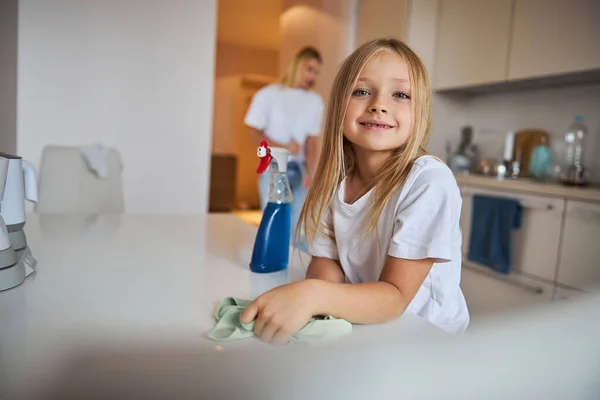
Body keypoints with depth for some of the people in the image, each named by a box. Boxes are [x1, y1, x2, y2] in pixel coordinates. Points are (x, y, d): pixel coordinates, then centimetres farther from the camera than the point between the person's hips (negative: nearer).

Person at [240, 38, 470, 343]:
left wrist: (314, 295, -38)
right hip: (362, 324, 4)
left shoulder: (430, 181, -20)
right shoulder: (334, 179, -5)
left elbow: (396, 297, -21)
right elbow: (325, 260, -2)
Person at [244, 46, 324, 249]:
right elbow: (255, 134, -3)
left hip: (299, 169, 2)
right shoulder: (268, 95, -2)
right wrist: (284, 147, -18)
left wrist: (311, 172, -14)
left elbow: (312, 142, 2)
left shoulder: (315, 101, 6)